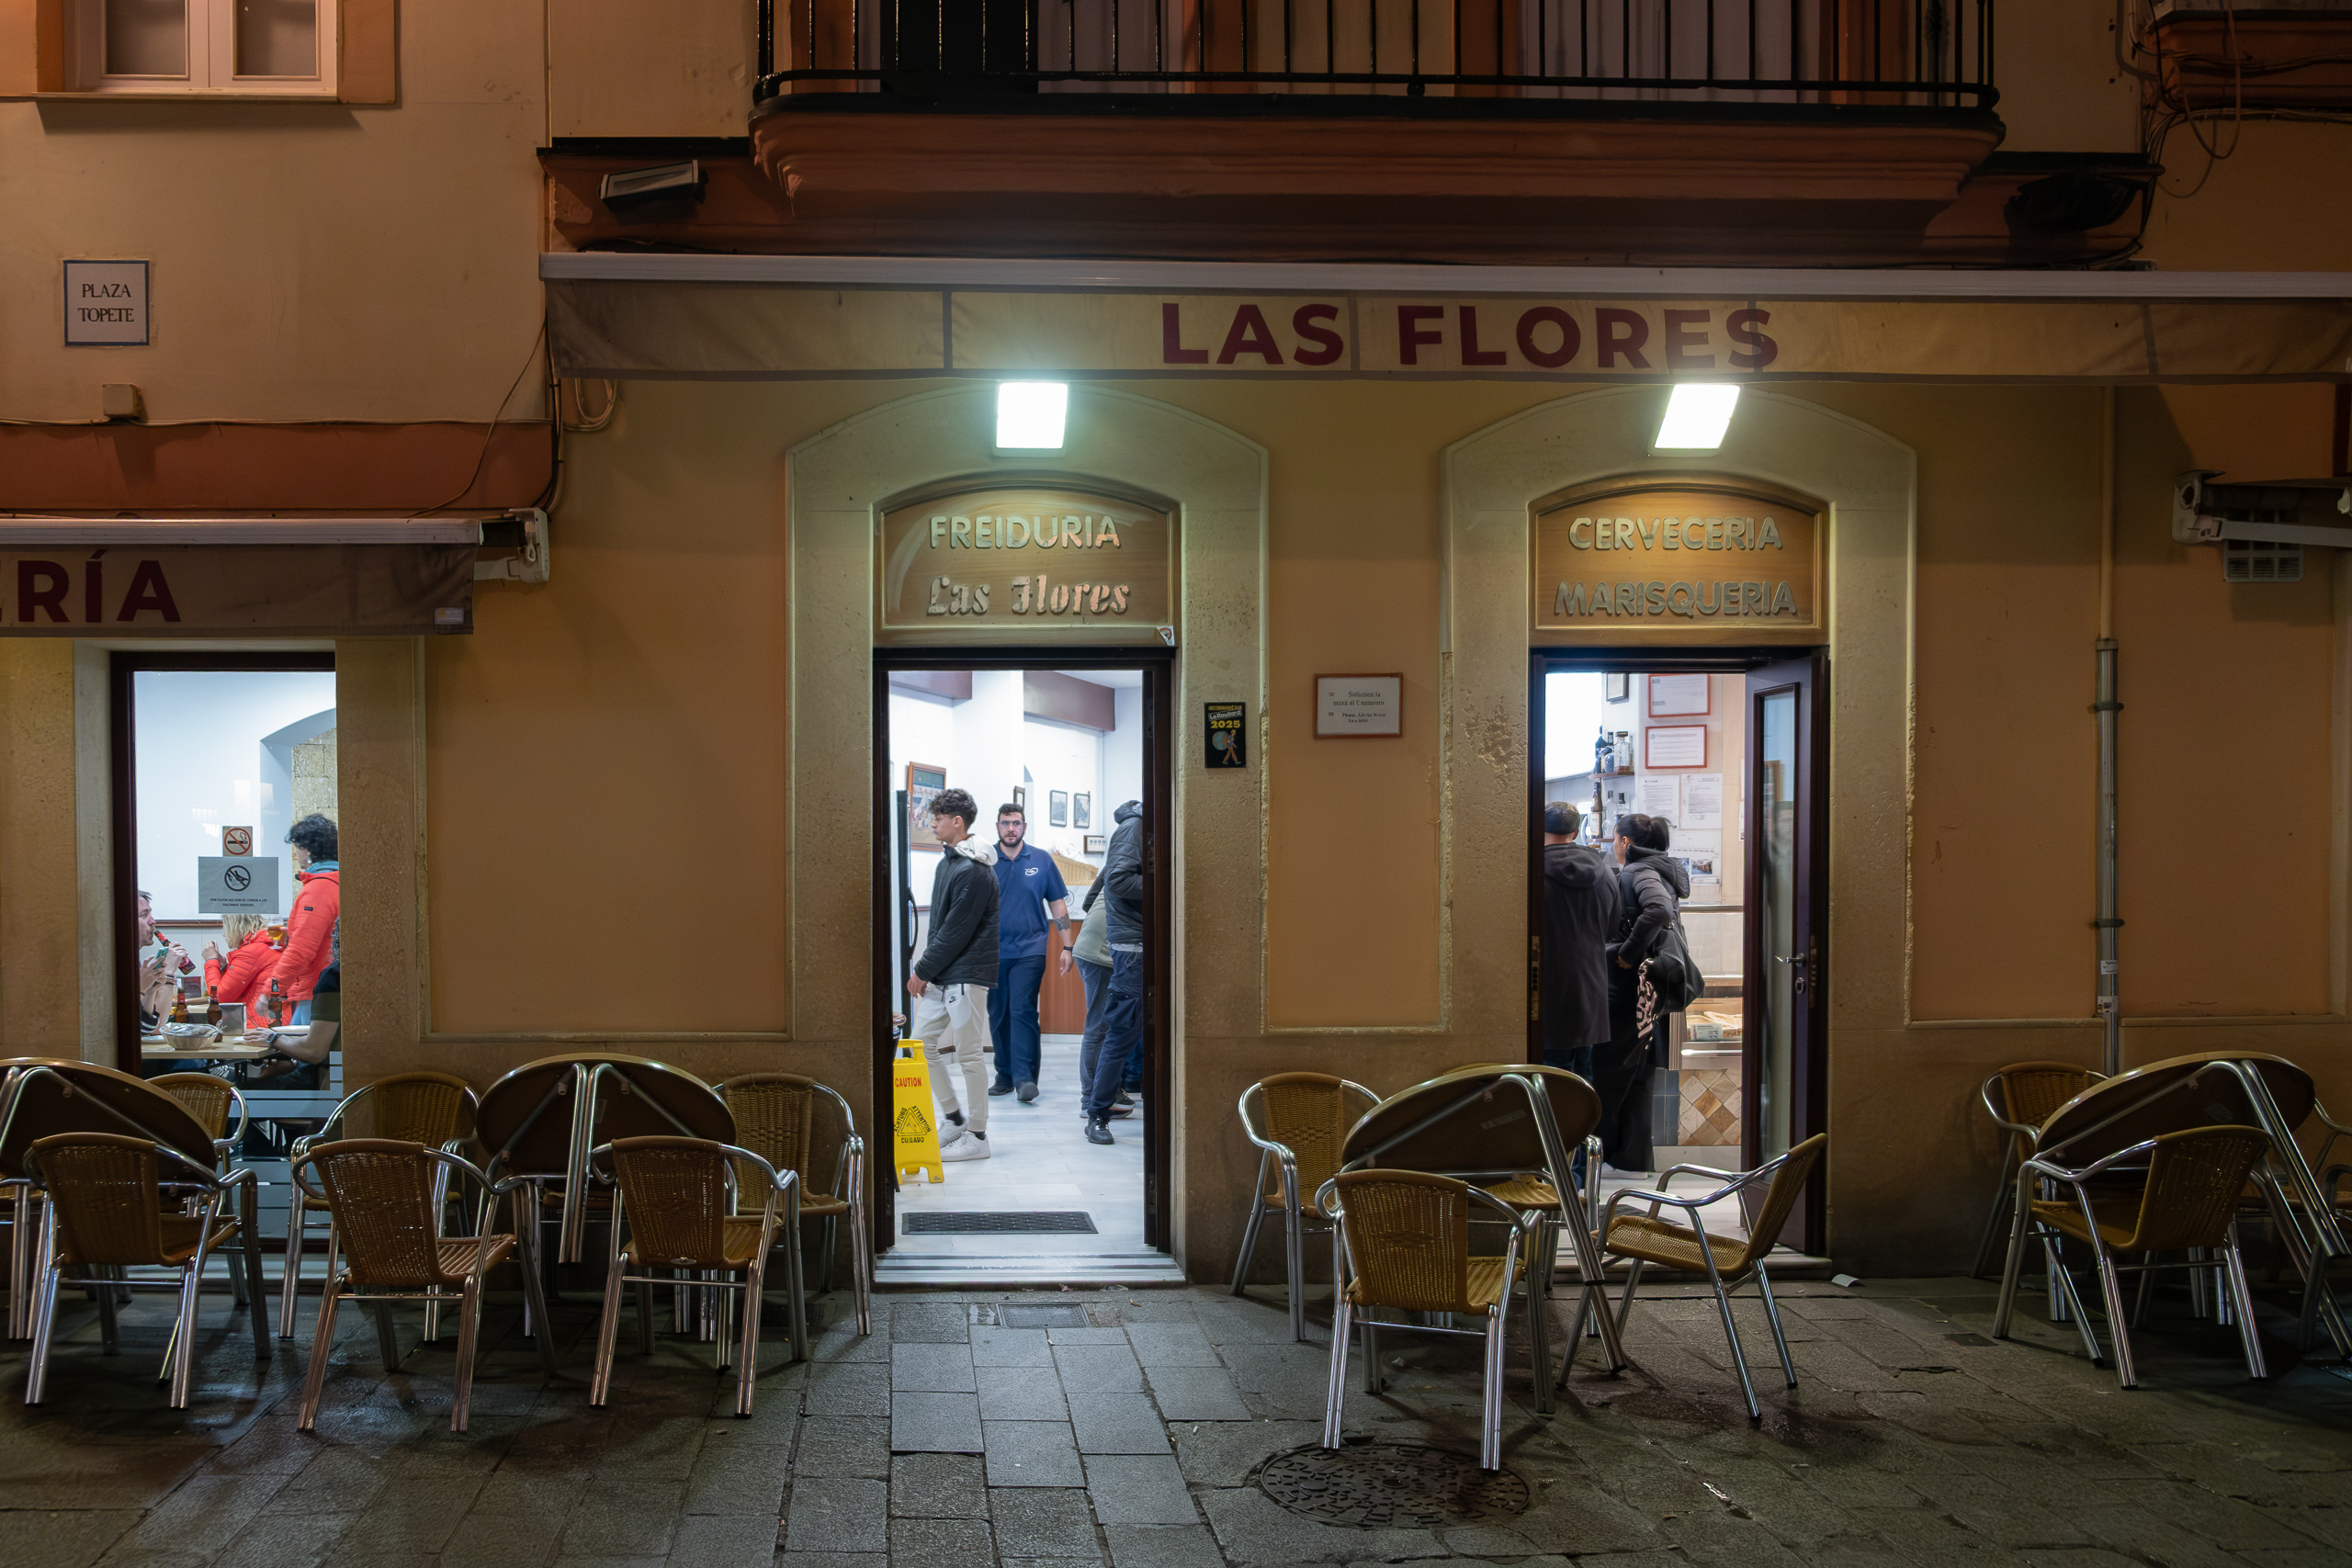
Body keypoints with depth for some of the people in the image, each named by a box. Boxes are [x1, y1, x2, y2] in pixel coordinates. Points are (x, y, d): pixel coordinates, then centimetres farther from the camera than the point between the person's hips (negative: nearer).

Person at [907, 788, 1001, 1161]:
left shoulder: (973, 872, -18)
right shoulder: (948, 862, 13)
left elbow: (956, 931, -18)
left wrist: (923, 971, -11)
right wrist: (925, 969, 10)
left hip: (967, 974, -10)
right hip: (941, 975, 10)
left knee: (968, 1054, -3)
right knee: (923, 1042, 12)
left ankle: (977, 1136, 5)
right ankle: (953, 1118, 23)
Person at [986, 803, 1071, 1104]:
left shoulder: (1041, 860, 4)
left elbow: (1058, 904, 8)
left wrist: (1066, 947, 3)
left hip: (1029, 949, -2)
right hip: (992, 952, 2)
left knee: (1023, 1011, -11)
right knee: (998, 1015, 6)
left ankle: (1025, 1076, -12)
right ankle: (1005, 1076, 16)